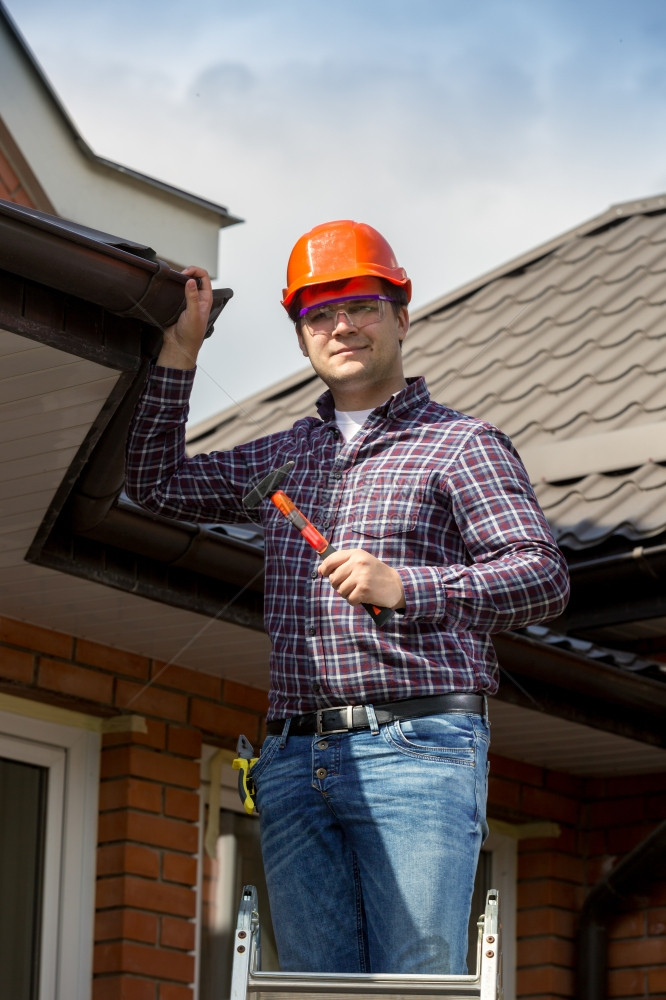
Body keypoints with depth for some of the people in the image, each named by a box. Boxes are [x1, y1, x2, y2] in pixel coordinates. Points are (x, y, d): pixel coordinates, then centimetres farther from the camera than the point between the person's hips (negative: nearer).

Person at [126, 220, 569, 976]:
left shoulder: (463, 444, 5)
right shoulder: (287, 454, 24)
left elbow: (543, 577, -5)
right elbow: (158, 485, 29)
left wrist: (404, 587, -19)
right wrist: (179, 352, 21)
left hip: (417, 749, -5)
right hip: (295, 762, 5)